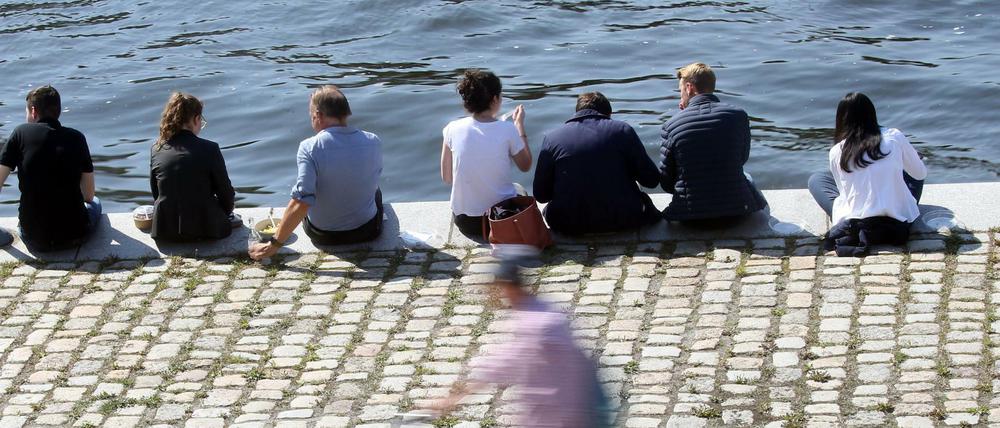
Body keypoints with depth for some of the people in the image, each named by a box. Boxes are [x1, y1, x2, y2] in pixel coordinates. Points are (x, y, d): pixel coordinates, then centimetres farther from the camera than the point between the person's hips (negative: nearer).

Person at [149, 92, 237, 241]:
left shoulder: (156, 150, -1)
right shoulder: (209, 149, -12)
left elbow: (155, 193, 8)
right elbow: (225, 192, -4)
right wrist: (226, 211, 18)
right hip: (204, 228, -4)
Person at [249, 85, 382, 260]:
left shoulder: (309, 147, -23)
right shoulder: (373, 142, -12)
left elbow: (301, 203, -29)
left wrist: (274, 245, -23)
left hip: (323, 236, -1)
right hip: (367, 232, 1)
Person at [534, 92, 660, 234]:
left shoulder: (551, 138, 1)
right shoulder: (623, 130, -2)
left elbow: (540, 195, 4)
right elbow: (651, 180, 1)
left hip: (569, 227, 1)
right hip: (622, 221, -1)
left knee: (549, 209, 34)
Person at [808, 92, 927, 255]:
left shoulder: (837, 152, -4)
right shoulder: (895, 138, -4)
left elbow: (844, 191, 7)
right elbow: (921, 173, 10)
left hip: (855, 221, -1)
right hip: (898, 222, 1)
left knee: (816, 180, 22)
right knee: (913, 173, 27)